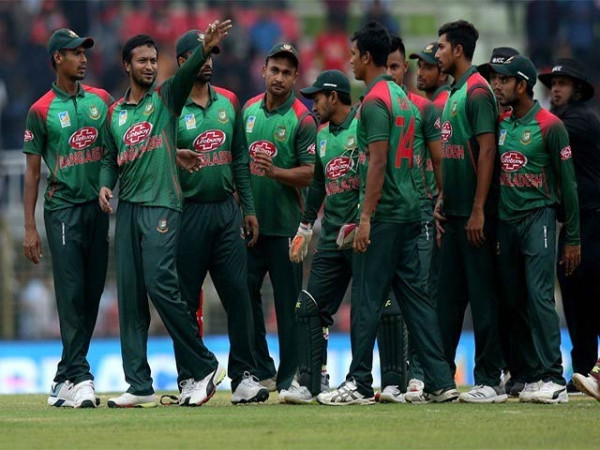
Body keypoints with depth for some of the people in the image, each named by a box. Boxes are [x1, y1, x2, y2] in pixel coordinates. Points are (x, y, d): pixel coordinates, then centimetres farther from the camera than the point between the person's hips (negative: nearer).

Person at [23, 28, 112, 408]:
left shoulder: (102, 100, 12)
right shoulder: (41, 111, 1)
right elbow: (32, 171, 2)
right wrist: (30, 228, -4)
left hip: (99, 207, 5)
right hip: (63, 210, -5)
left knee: (92, 295, 5)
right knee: (71, 295, -10)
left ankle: (65, 379, 11)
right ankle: (79, 377, -14)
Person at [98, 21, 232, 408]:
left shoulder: (166, 96, 4)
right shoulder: (116, 113, 18)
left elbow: (188, 72, -15)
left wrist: (206, 48, -36)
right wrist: (105, 185, 3)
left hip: (161, 205, -6)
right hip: (127, 208, 6)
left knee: (160, 284, -18)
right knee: (130, 295, 3)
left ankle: (203, 367, -7)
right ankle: (140, 386, 5)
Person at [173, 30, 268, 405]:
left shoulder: (228, 103, 13)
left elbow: (240, 159, 16)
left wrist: (249, 209, 12)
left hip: (227, 211, 4)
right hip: (189, 214, -4)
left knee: (239, 292, -2)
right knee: (186, 300, 0)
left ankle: (244, 377, -2)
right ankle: (190, 379, 7)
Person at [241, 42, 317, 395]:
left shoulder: (302, 119, -5)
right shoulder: (249, 110, 11)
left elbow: (310, 174, -11)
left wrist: (275, 172, -26)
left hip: (284, 224, -5)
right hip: (249, 220, 5)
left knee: (288, 301, -1)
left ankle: (288, 379, 3)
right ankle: (262, 373, 13)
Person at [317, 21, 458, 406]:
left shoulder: (375, 101, -12)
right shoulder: (402, 97, 17)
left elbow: (378, 162, -18)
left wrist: (366, 217, -18)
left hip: (384, 215, -9)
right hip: (410, 211, 9)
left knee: (367, 298, -5)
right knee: (414, 295, 8)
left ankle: (360, 385, -4)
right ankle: (440, 381, 5)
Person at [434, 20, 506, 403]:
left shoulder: (477, 91, -12)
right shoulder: (454, 94, 18)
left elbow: (487, 151, -18)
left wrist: (478, 211, -21)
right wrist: (441, 200, 16)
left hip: (475, 215, -10)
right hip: (454, 213, 10)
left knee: (482, 295, -7)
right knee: (449, 296, 12)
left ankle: (490, 381, -5)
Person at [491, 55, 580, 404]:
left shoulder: (549, 126, -5)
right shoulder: (501, 126, 13)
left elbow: (567, 184, -5)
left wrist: (573, 238, -7)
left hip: (537, 218, -7)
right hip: (505, 222, 7)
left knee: (540, 298, -14)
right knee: (513, 301, 5)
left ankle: (553, 379, -15)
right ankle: (532, 375, 10)